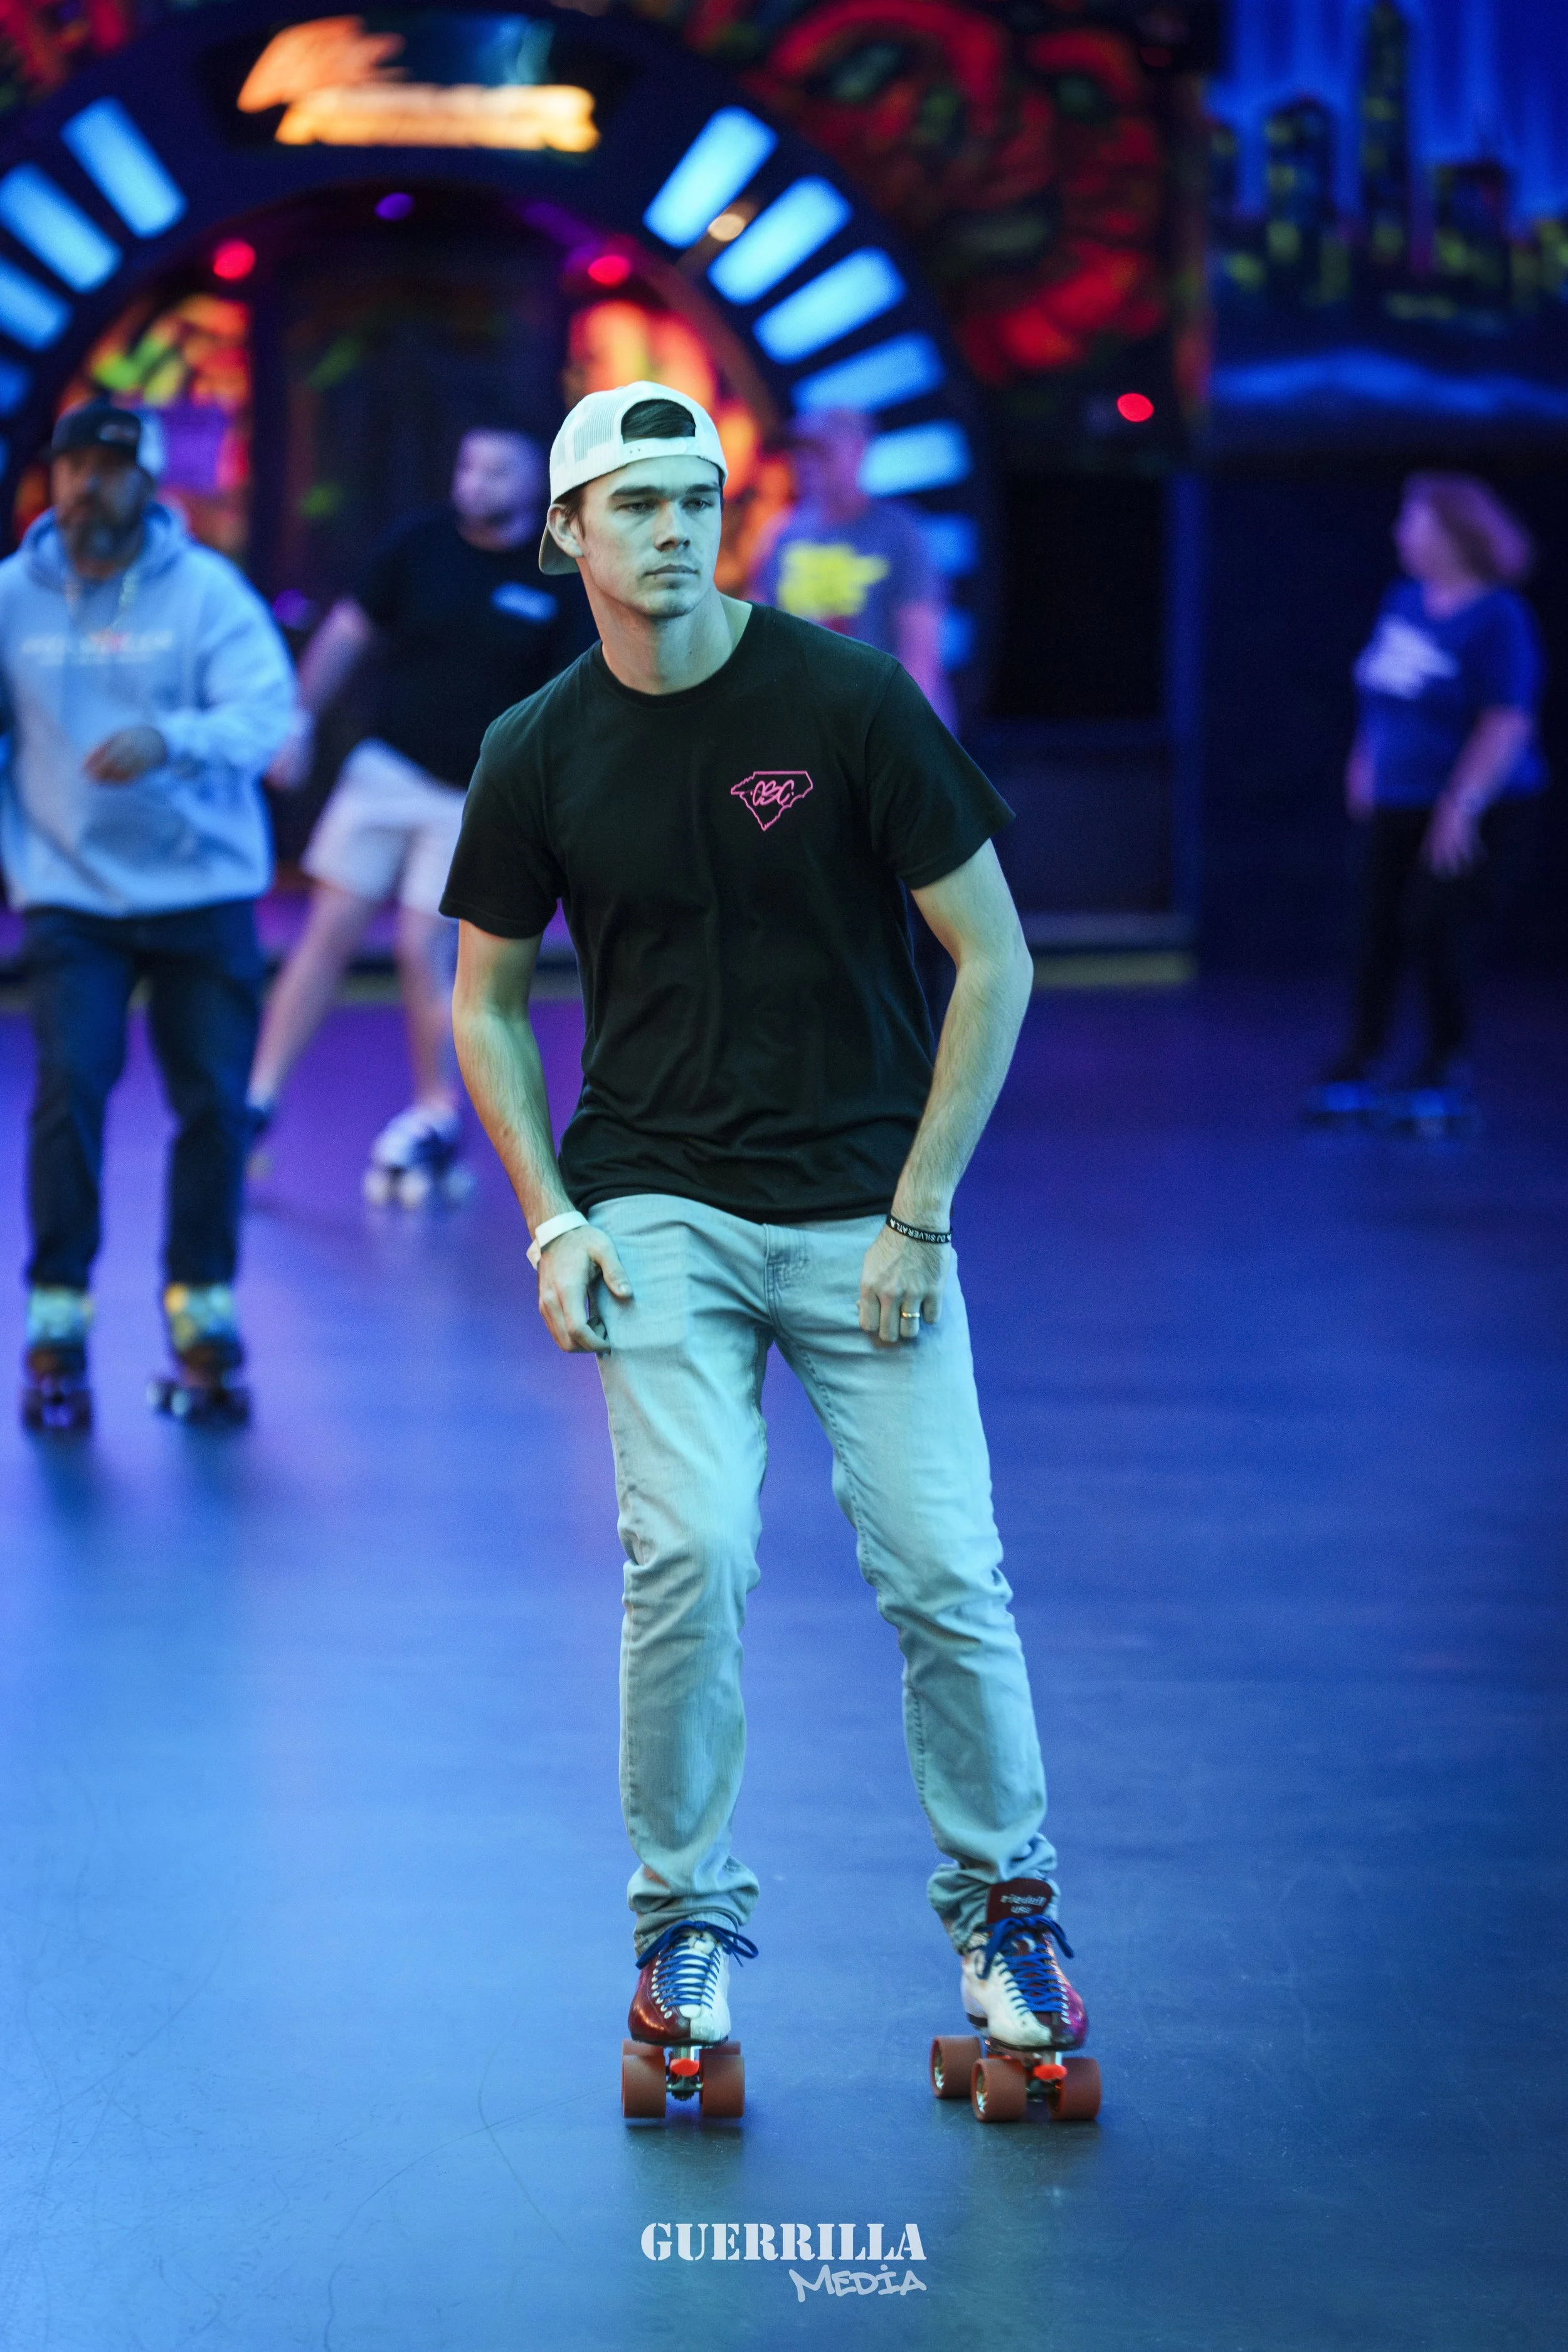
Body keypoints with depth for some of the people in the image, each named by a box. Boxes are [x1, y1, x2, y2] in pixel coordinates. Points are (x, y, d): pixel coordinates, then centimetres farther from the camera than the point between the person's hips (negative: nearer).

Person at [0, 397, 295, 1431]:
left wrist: (168, 740, -34)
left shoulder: (207, 590, -5)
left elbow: (267, 712, -16)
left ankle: (202, 1315, 18)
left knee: (214, 1102, 1)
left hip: (205, 890, 0)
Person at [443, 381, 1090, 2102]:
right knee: (691, 1552, -15)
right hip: (657, 1208, 1)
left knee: (944, 1570, -6)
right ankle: (686, 1918, 3)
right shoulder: (538, 755, 2)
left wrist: (919, 1215, -7)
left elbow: (995, 960, -3)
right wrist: (551, 1221, 2)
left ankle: (1004, 1909, 14)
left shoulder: (851, 703, -7)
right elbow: (486, 1001, 14)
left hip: (861, 1210, -1)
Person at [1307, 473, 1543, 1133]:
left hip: (1468, 801, -7)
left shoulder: (1497, 620, -16)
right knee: (1379, 925, 5)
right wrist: (1366, 759, 20)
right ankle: (1359, 1063, 14)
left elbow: (1508, 723, -21)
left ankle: (1446, 1068, 4)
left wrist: (1462, 805, -24)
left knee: (1433, 925, -10)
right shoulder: (1406, 602, 6)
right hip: (1398, 799, 7)